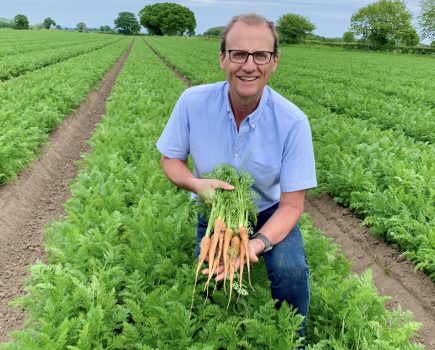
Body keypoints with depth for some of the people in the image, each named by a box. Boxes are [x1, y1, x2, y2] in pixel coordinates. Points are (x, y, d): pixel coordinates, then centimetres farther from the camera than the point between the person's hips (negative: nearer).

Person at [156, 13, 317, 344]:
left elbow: (291, 205, -22)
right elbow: (170, 160, -5)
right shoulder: (193, 102, -20)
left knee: (290, 271, -27)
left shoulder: (293, 123, -26)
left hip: (269, 213, -2)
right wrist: (196, 183, -29)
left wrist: (257, 243, -41)